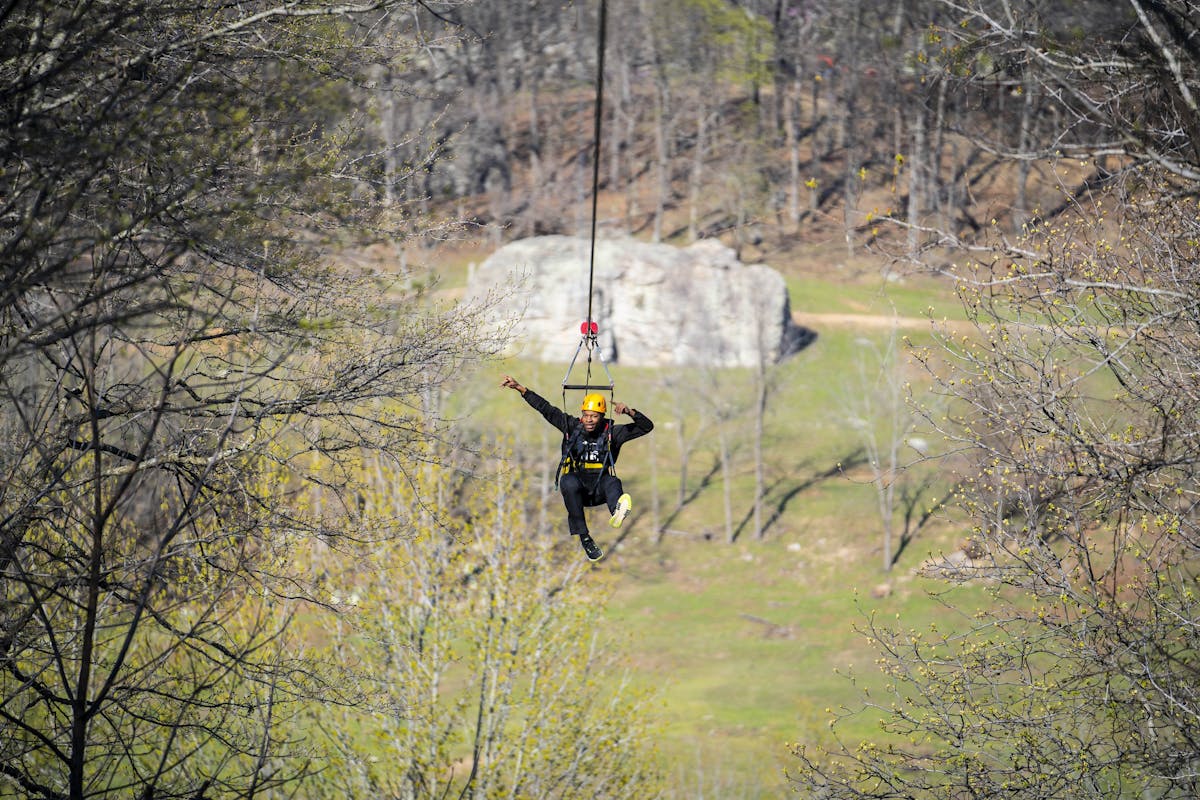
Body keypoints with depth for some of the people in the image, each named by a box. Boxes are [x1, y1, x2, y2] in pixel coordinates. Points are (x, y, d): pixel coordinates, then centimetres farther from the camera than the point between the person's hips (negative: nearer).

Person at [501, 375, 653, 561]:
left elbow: (647, 427, -4)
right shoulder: (572, 427, 2)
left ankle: (617, 511, -70)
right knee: (569, 481, -34)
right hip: (577, 487, 0)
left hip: (599, 489, 0)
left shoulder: (612, 433, 0)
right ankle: (584, 537, -37)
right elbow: (545, 409, 2)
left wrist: (630, 412, -21)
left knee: (613, 482, -33)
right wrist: (520, 388, -3)